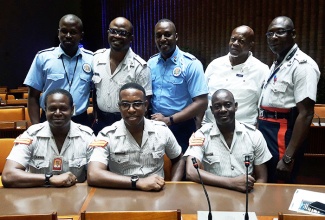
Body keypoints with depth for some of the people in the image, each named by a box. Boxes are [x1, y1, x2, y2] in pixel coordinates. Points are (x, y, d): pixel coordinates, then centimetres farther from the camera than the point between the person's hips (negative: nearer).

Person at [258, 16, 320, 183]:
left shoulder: (302, 65, -14)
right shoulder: (277, 64, 15)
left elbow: (305, 114, -20)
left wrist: (288, 158, -23)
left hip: (283, 135, -9)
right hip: (266, 132, 9)